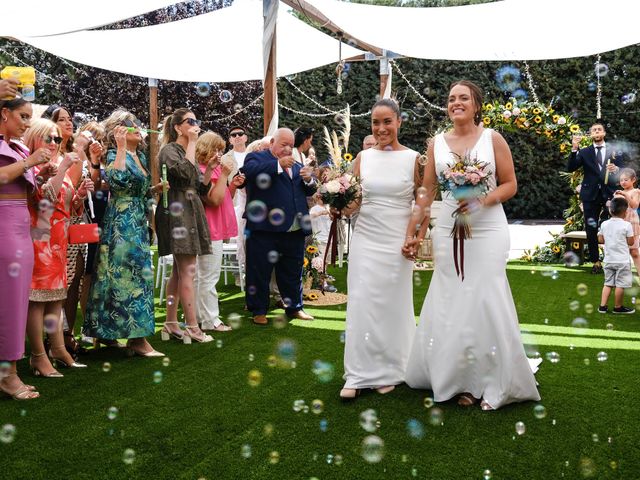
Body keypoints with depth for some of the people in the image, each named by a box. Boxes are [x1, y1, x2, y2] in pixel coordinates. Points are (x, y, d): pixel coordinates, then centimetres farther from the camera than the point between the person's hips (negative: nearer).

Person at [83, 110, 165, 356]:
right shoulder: (114, 155, -7)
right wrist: (121, 148, -23)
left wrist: (155, 188, 8)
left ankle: (106, 331, 18)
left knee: (137, 273, 9)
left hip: (139, 222, 9)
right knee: (134, 274, -10)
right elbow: (118, 180, -29)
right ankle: (138, 338, -6)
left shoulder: (141, 156, 16)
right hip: (122, 222, -9)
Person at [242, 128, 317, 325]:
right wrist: (279, 165, -24)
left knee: (292, 272, 15)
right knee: (260, 272, 3)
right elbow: (250, 171, -21)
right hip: (265, 228, -5)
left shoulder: (295, 165, 21)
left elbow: (309, 191, 20)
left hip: (294, 229, 6)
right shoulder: (256, 157, 2)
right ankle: (258, 311, 13)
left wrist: (309, 180, -3)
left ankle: (294, 307, 27)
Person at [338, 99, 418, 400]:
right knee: (361, 304, 1)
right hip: (365, 239, 2)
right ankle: (358, 375, 9)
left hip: (397, 242, -2)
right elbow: (353, 202, 8)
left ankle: (389, 372, 21)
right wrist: (343, 208, -13)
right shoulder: (363, 157, 6)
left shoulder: (413, 158, -1)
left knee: (393, 305, 6)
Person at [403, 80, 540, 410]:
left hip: (488, 231, -2)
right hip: (448, 231, 3)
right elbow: (426, 192, 9)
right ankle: (463, 382, 16)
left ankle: (494, 385, 9)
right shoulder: (436, 143, 9)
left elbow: (510, 185, 1)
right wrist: (412, 232, 6)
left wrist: (482, 200, -16)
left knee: (486, 303, -5)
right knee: (451, 306, 4)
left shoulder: (492, 138, 2)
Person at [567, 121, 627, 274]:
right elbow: (570, 168, -4)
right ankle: (596, 262, 13)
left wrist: (616, 169, -18)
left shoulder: (615, 151, 5)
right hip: (591, 195, 1)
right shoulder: (584, 152, 6)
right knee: (591, 230, 4)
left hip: (609, 194, -1)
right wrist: (574, 149, -16)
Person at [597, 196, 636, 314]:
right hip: (622, 260, -5)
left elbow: (600, 239, 8)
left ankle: (603, 306, 12)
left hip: (608, 259, 5)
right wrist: (631, 233, 8)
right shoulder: (626, 225, -13)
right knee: (620, 285, 6)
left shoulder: (604, 224, 0)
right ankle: (618, 307, 16)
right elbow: (631, 242, -8)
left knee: (608, 283, 14)